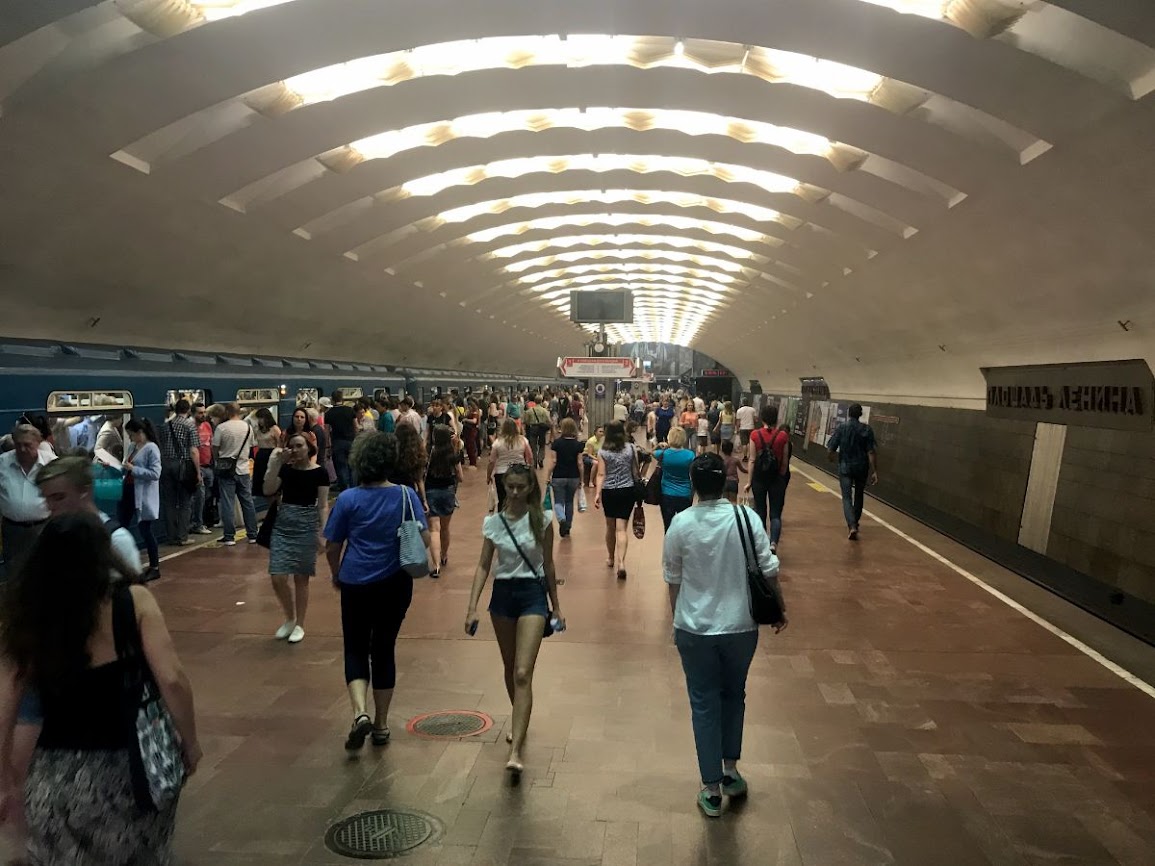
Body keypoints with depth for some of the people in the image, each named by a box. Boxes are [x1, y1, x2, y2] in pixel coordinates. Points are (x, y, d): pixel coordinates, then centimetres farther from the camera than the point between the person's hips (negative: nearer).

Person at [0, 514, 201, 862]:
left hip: (54, 778, 2)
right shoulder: (134, 601, -12)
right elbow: (172, 680, -18)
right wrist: (190, 743, -3)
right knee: (144, 855, 25)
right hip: (128, 766, -1)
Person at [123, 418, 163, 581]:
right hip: (129, 492, 8)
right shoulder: (134, 447, 11)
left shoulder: (151, 449, -14)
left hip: (144, 496, -8)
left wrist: (133, 469, -21)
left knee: (145, 529, -2)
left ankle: (154, 568, 9)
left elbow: (155, 474, -21)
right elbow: (129, 470, 18)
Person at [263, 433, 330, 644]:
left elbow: (323, 505, -5)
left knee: (301, 578, 5)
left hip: (307, 527, -3)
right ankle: (289, 619, 22)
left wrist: (323, 532, -13)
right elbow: (268, 491, -9)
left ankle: (299, 625, 21)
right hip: (282, 526, 3)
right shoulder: (285, 469, 4)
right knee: (278, 578, -2)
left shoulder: (319, 473, -5)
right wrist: (275, 463, -12)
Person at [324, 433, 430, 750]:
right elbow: (425, 540, -7)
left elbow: (332, 548, -2)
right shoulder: (406, 495, -7)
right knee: (384, 650, 14)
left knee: (356, 650, 12)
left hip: (356, 584, -1)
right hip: (395, 584, 2)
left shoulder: (348, 499, -9)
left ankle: (360, 712, -9)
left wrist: (336, 575, 16)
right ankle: (381, 724, 23)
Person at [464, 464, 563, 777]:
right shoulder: (493, 522, 0)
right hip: (502, 594, 3)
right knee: (510, 669, 17)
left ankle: (515, 752, -15)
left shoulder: (541, 521, -5)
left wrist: (556, 607, 6)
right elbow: (483, 566, 2)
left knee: (523, 673, -13)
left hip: (533, 594, -3)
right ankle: (520, 724, 40)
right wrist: (472, 608, -6)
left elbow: (548, 565, 2)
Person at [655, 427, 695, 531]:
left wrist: (665, 447, 19)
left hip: (667, 495, 0)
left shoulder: (664, 453, -8)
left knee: (668, 527, 5)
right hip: (685, 495, 0)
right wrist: (692, 495, 5)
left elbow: (653, 453, 16)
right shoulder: (690, 455, -10)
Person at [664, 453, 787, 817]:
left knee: (704, 704, 11)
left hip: (695, 628, -1)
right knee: (733, 695, 23)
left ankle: (711, 789, 18)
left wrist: (677, 620, 14)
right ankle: (730, 770, 30)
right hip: (740, 627, 1)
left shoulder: (681, 524, -10)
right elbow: (768, 570, -7)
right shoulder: (746, 517, -11)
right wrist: (779, 609, 9)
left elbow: (673, 580, -1)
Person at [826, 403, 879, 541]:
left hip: (845, 468, -1)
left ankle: (852, 526, -18)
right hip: (861, 468, 2)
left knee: (847, 498, 0)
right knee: (859, 496, 21)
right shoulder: (867, 430, -7)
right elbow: (870, 452, -10)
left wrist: (832, 458, 14)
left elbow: (830, 450, -8)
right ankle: (855, 523, 35)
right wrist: (874, 471, -6)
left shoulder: (841, 429, -8)